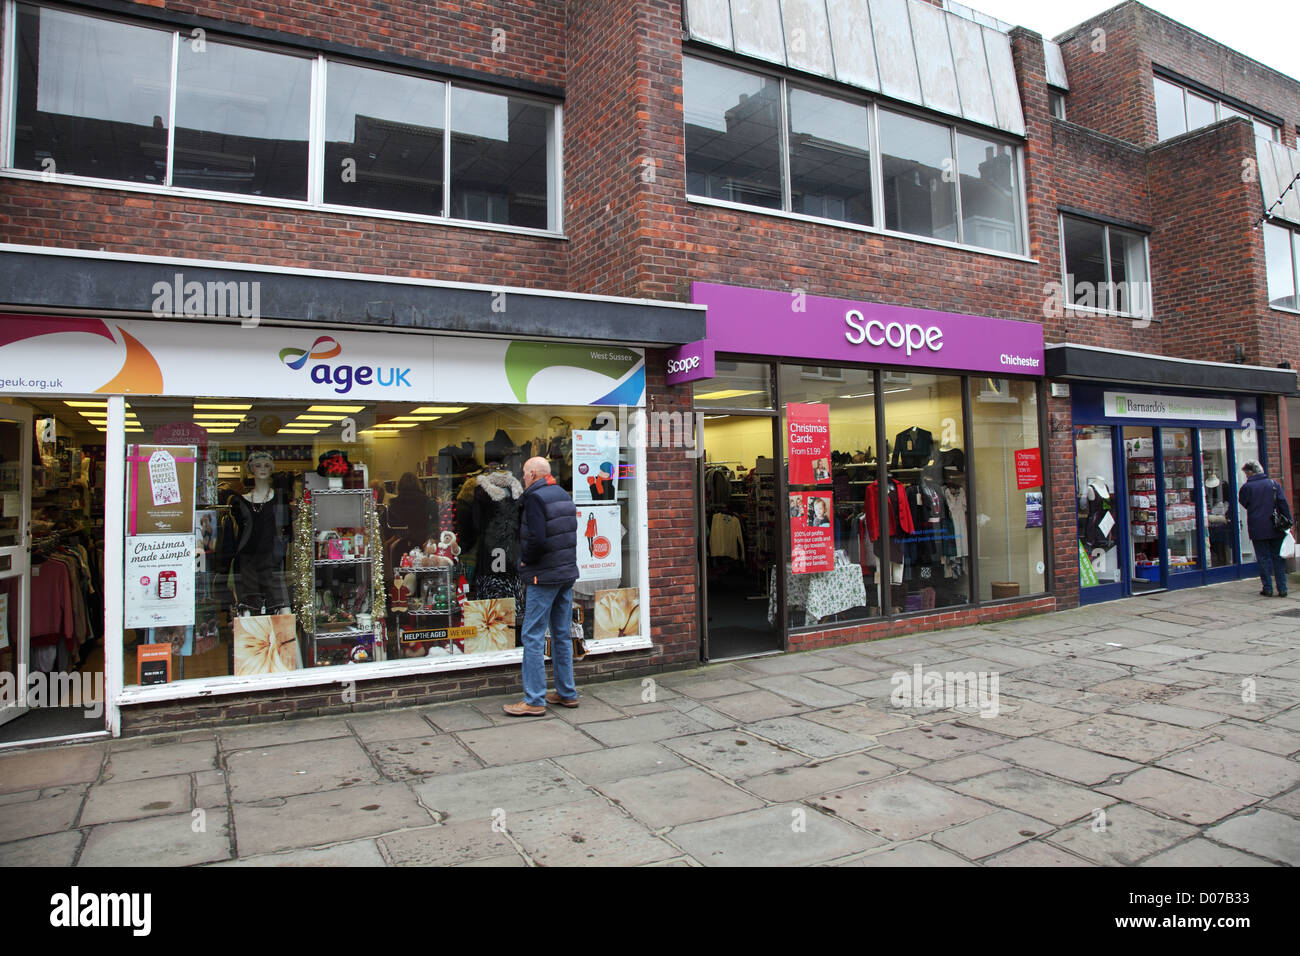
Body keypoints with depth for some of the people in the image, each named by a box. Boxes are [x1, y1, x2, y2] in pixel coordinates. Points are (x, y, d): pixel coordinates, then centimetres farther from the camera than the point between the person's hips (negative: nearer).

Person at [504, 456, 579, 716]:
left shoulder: (536, 497, -13)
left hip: (543, 577, -8)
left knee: (533, 636, -2)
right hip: (567, 573, 8)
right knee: (562, 635, 14)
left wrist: (525, 560, -8)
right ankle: (567, 693, 21)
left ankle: (534, 700, 0)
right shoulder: (564, 495, 12)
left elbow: (537, 539, -24)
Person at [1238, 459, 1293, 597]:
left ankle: (1267, 588, 5)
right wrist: (1289, 521, 4)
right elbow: (1283, 504, 0)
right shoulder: (1273, 484, 1)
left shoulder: (1247, 487, -7)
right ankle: (1282, 588, 9)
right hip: (1275, 529, 3)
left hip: (1257, 529, -3)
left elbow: (1243, 503, 6)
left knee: (1263, 559, 4)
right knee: (1278, 557, 9)